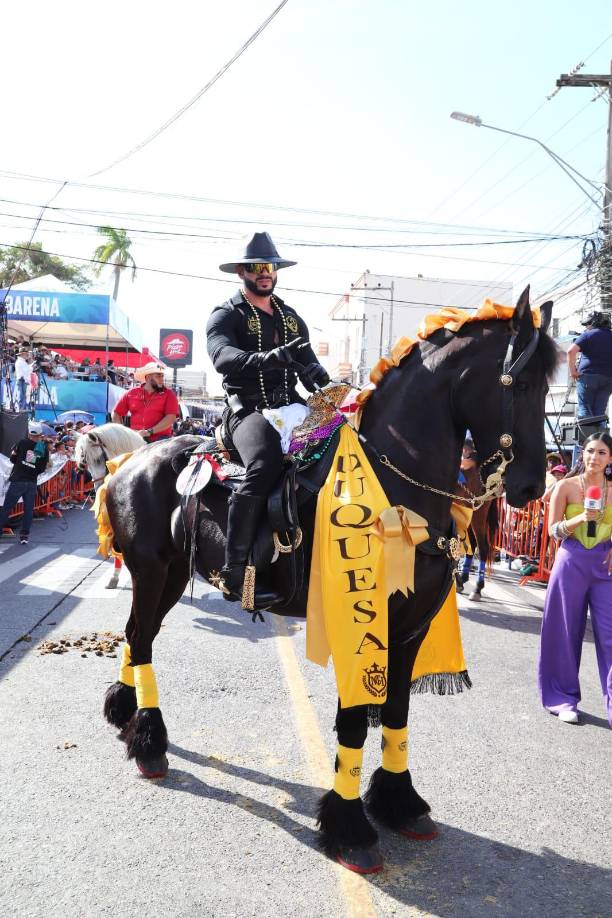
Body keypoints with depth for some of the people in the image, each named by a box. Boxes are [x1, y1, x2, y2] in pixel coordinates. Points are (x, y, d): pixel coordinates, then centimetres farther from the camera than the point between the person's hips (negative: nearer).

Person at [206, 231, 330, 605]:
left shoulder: (291, 317, 23)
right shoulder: (227, 314, 4)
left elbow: (310, 365, 18)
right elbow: (222, 356, -17)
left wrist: (329, 389, -4)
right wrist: (269, 358, -35)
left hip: (290, 405, 6)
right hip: (248, 408, -6)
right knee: (265, 466, -35)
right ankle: (235, 574, -31)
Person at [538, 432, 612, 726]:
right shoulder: (566, 486, -1)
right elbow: (554, 529, -2)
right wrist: (581, 518, -18)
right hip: (572, 562, -2)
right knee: (566, 633, 7)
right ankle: (563, 698, 21)